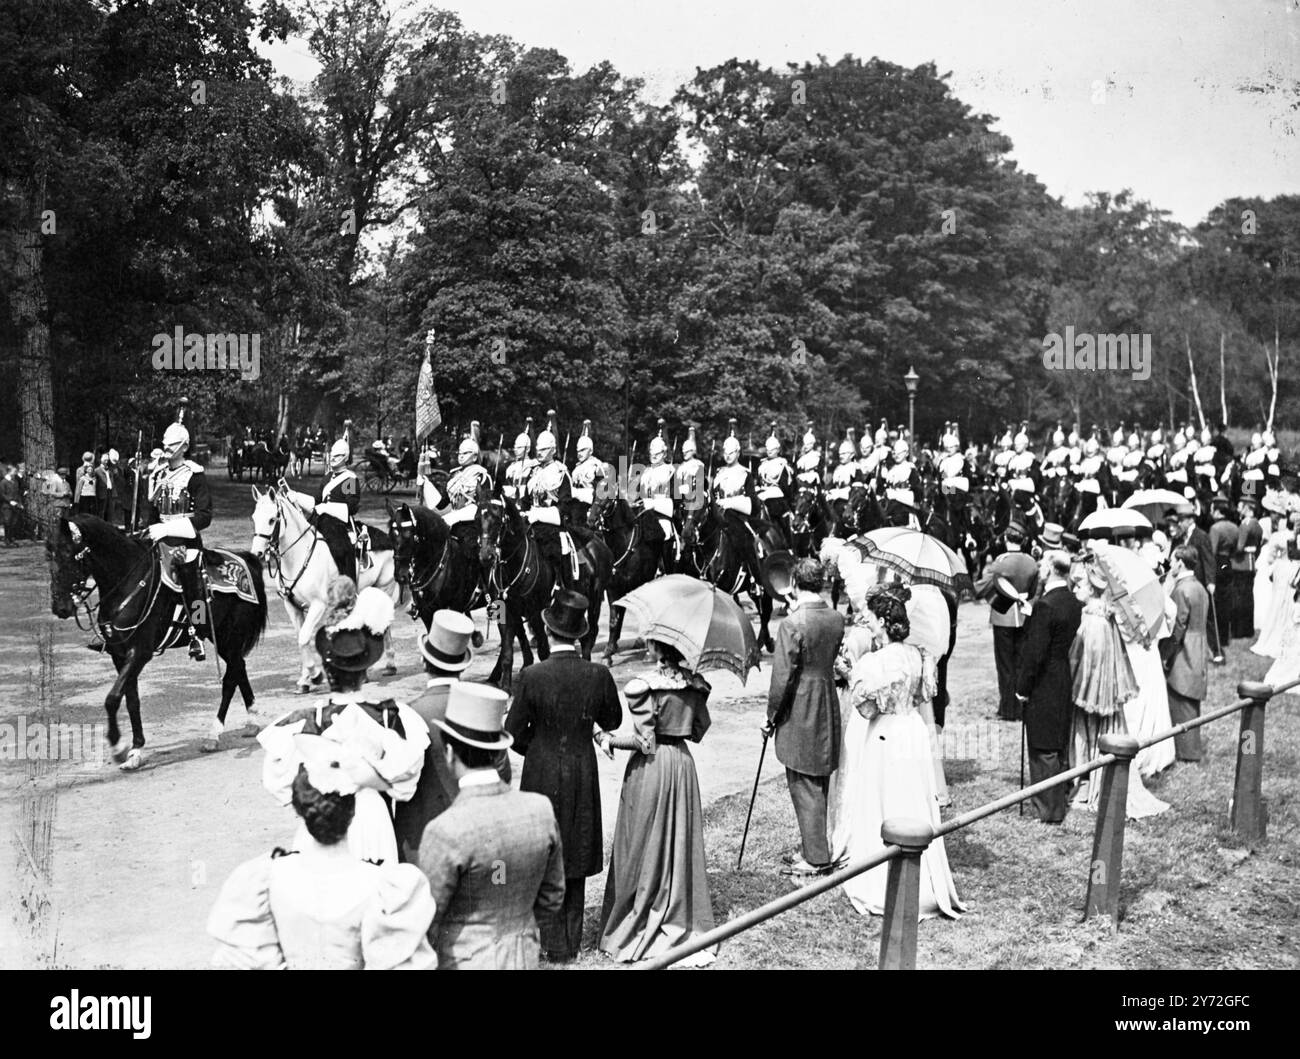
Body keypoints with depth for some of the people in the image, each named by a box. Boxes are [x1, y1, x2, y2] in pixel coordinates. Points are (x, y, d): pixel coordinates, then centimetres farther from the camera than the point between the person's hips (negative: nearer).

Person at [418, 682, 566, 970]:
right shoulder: (542, 810, -9)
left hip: (462, 961, -5)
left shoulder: (445, 832, -24)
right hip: (524, 957, 5)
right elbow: (551, 900, 3)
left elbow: (424, 924, -15)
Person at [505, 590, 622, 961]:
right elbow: (612, 722, 5)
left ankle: (550, 942, 15)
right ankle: (572, 939, 26)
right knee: (575, 857, 17)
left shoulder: (533, 676, -18)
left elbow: (514, 732, -10)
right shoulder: (598, 675, -11)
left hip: (542, 776, -3)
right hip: (583, 777, 3)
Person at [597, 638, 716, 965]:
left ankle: (634, 925, 18)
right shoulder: (693, 684, -2)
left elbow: (644, 742, -19)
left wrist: (609, 739, -6)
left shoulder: (642, 686, -19)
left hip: (650, 767, -5)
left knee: (644, 845, 8)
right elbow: (699, 731, 7)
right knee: (681, 843, 14)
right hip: (682, 762, 5)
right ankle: (684, 922, 23)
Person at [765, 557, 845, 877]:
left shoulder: (793, 623, -19)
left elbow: (782, 675, -16)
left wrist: (771, 715, -5)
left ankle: (816, 859, 5)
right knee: (820, 785, 17)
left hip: (799, 712, -7)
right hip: (828, 708, 7)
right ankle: (813, 848, 29)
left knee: (805, 787, 1)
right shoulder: (837, 619, 1)